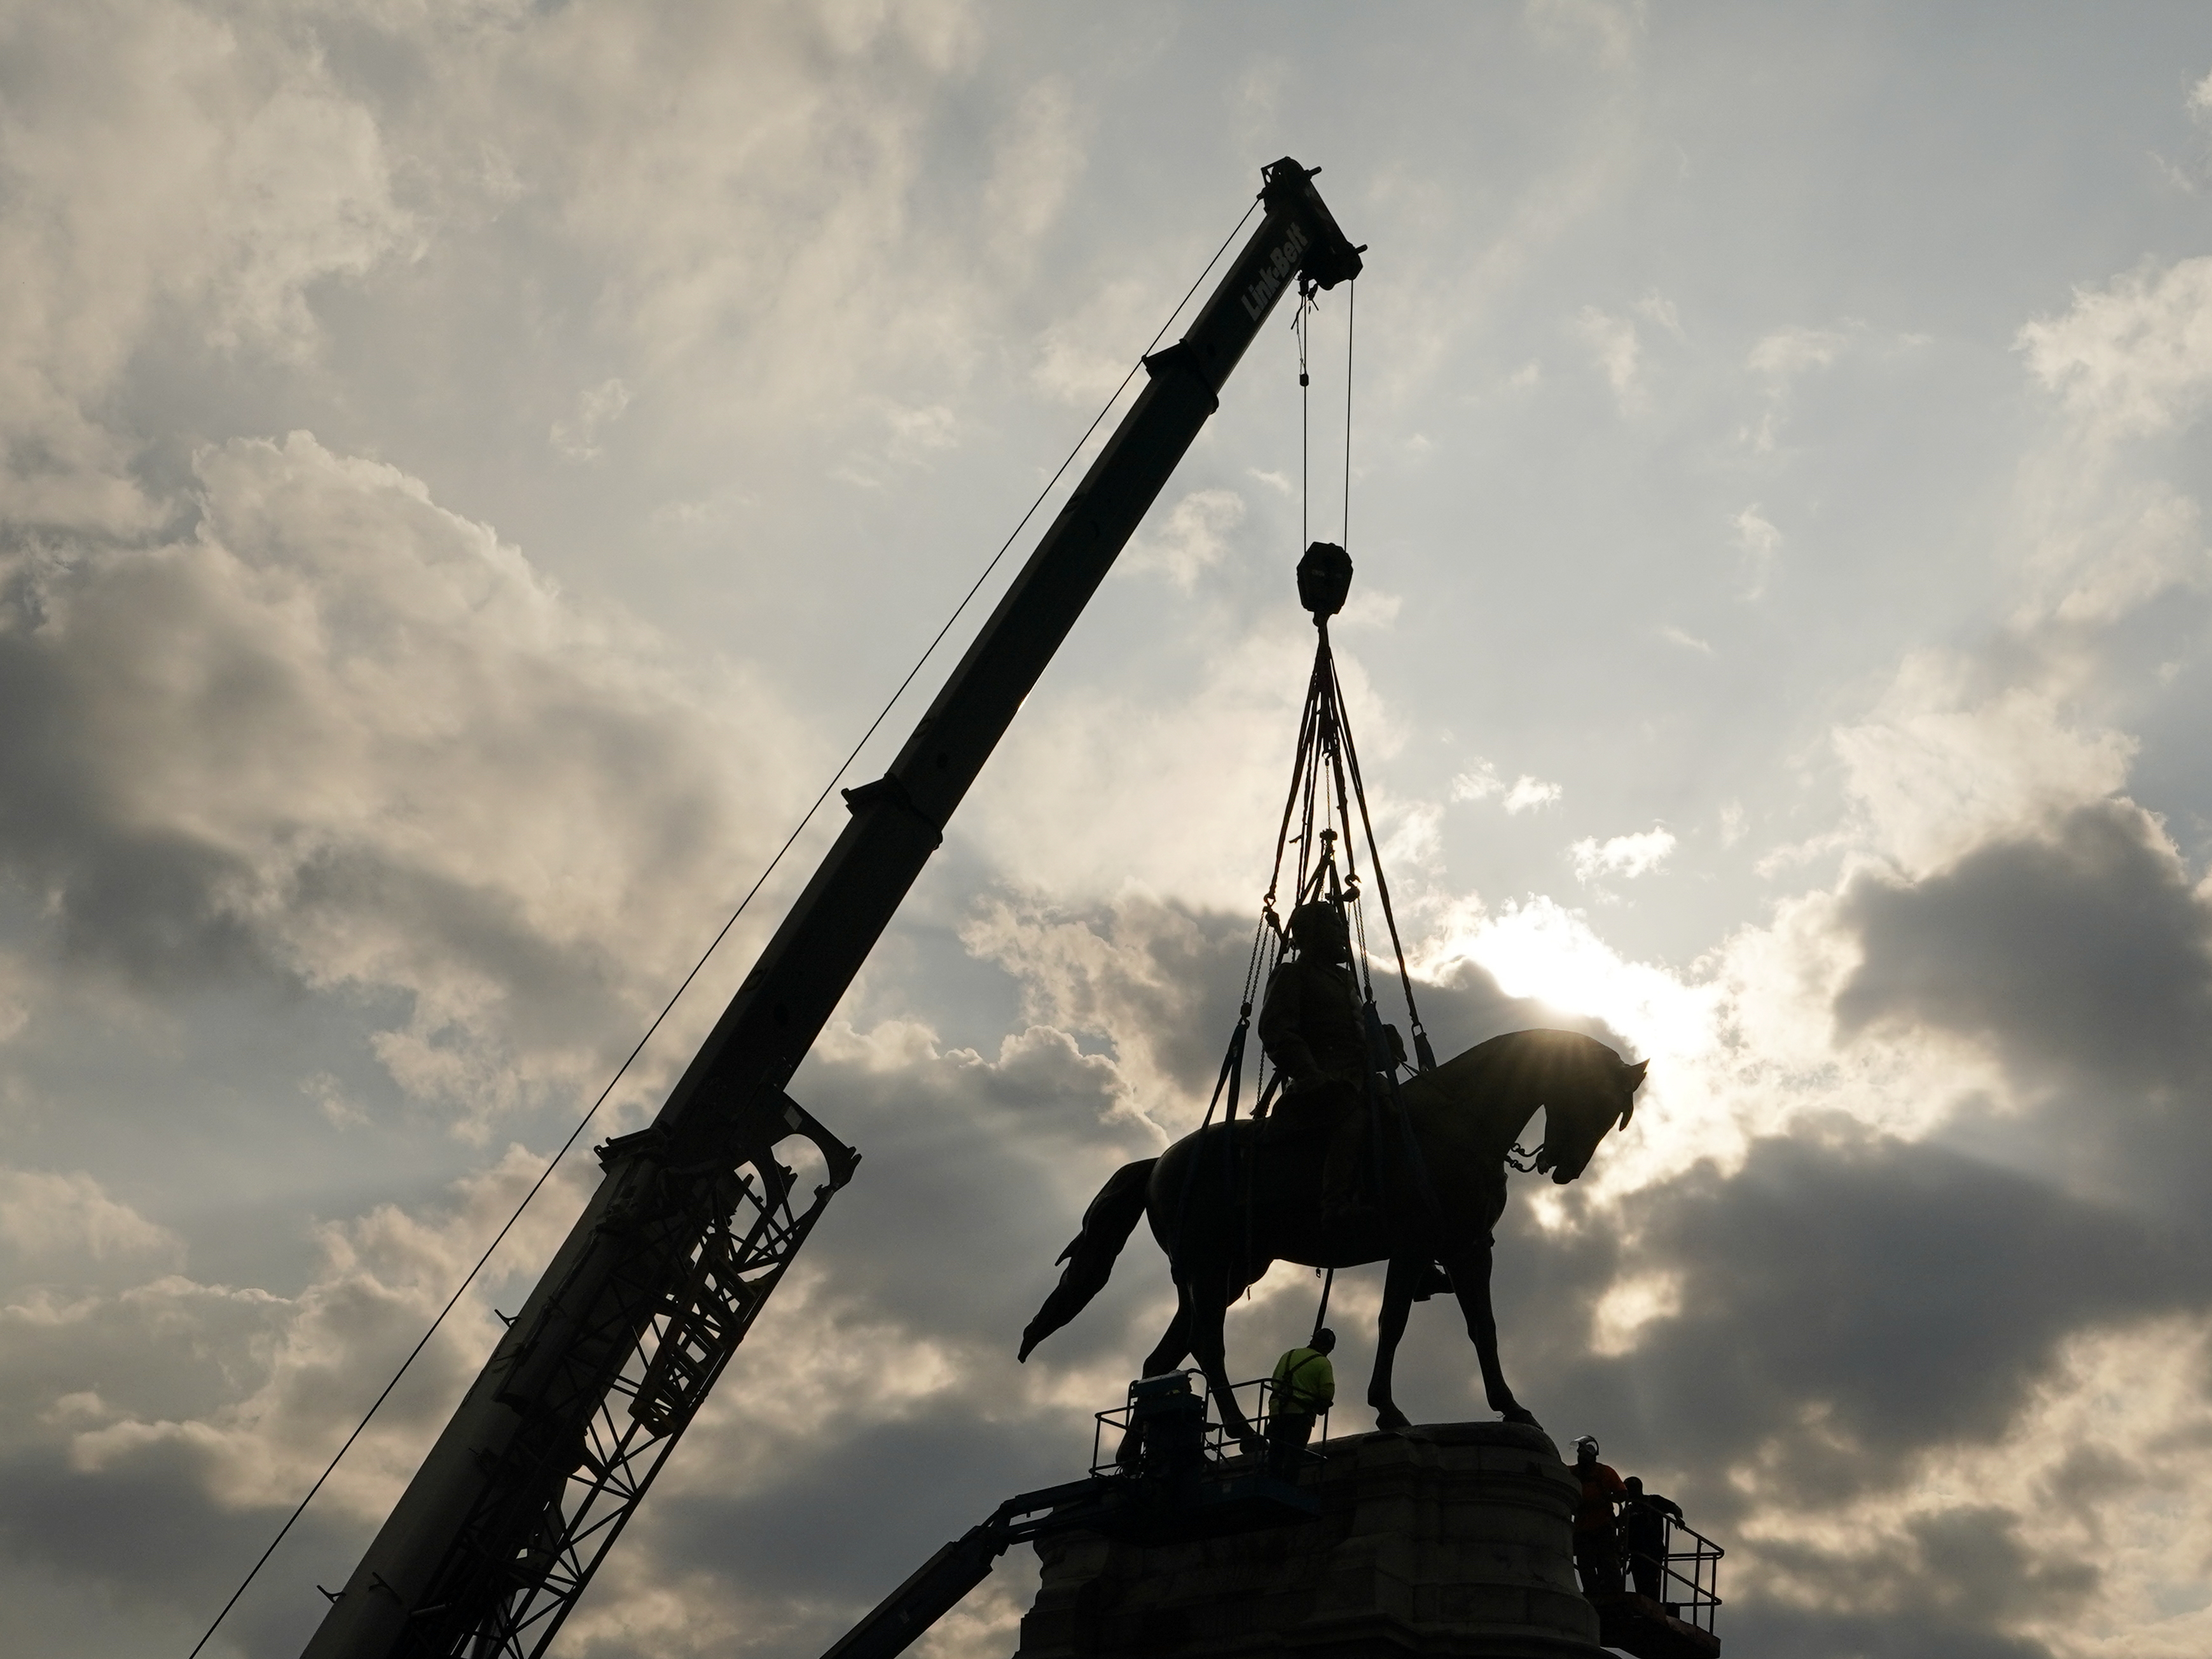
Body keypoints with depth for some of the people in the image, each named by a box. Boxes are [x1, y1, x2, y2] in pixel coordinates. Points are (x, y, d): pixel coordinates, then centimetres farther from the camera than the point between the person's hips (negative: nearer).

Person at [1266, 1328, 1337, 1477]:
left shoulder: (1288, 1356, 18)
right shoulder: (1323, 1363, 1)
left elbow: (1274, 1382, 19)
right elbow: (1327, 1393, -7)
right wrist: (1320, 1407, 11)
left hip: (1277, 1410, 5)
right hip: (1300, 1414, -5)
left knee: (1275, 1455, 7)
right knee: (1293, 1456, -6)